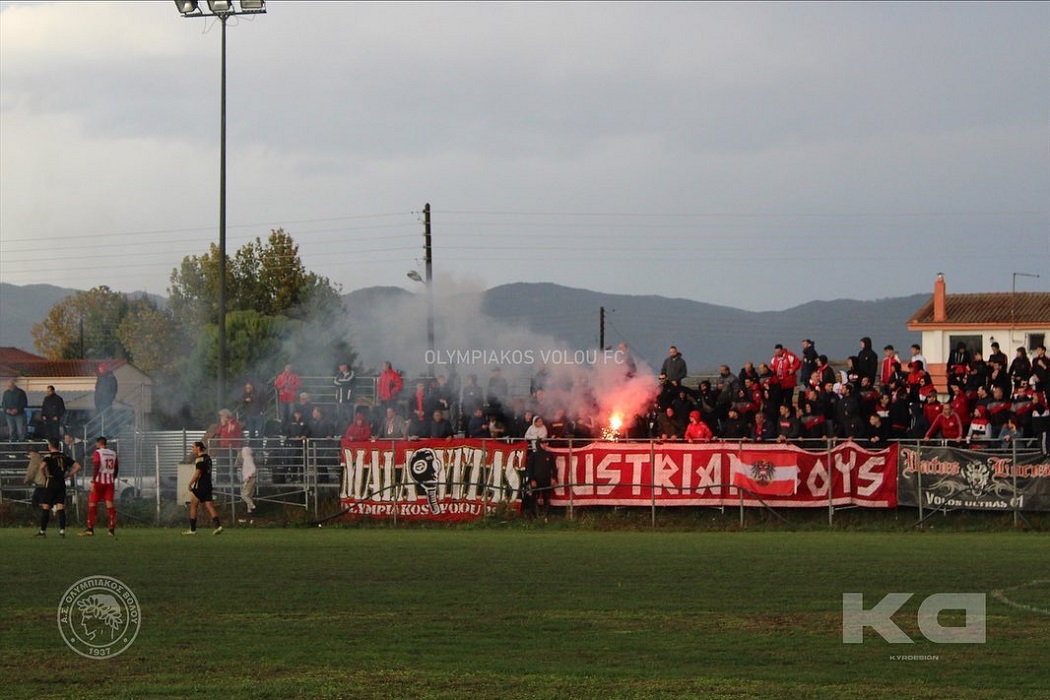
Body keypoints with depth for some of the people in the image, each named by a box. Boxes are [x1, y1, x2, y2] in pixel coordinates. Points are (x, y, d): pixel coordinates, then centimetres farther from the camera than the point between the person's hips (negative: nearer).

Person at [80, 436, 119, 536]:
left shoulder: (97, 453, -7)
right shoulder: (113, 454, 11)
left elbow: (96, 467, -17)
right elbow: (116, 469, 15)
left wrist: (93, 481, -17)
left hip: (99, 482, -5)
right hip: (110, 482, 5)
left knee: (92, 504, 3)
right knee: (109, 504, 4)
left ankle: (90, 529, 2)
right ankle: (112, 529, 0)